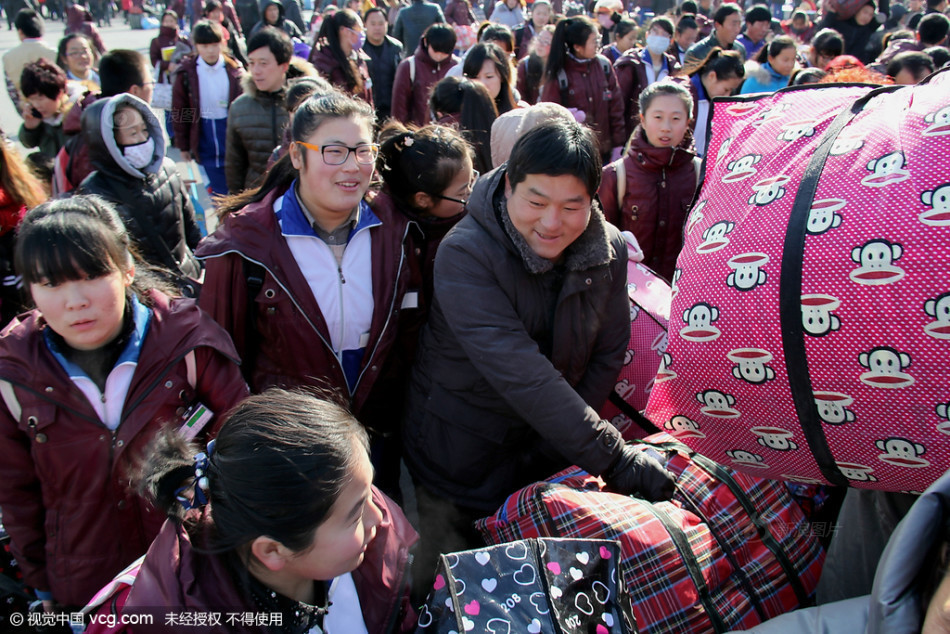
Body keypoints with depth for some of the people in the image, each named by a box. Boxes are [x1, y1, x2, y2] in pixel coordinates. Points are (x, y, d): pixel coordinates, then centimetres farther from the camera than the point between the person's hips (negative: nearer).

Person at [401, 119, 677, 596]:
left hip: (549, 454, 4)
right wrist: (612, 458, -34)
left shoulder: (610, 251, -9)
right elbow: (520, 373, -33)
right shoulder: (465, 254, -25)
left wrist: (556, 447, -10)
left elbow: (608, 356, -2)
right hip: (459, 458, -3)